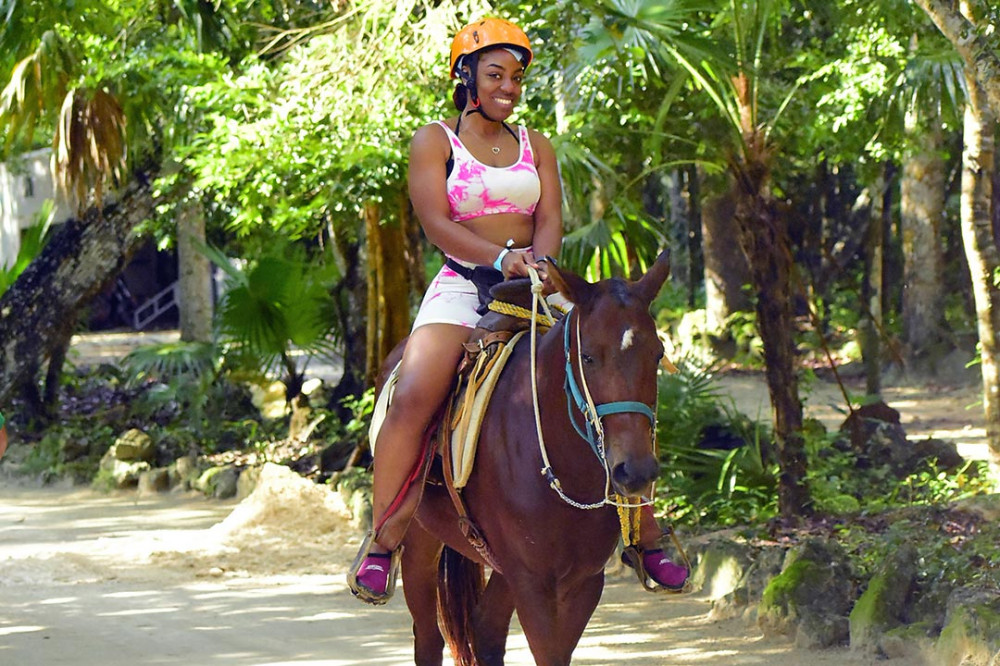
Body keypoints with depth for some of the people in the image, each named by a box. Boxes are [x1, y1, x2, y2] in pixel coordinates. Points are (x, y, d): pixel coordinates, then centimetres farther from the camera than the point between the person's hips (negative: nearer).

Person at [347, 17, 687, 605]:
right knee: (414, 398, -26)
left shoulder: (536, 147, 16)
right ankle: (382, 541, -16)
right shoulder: (434, 142, 4)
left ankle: (646, 535, 4)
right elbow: (436, 222, -9)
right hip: (461, 287, -3)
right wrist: (502, 258, -24)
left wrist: (539, 260, -20)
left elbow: (551, 219, 3)